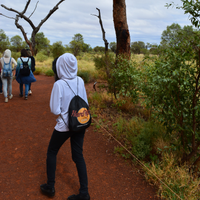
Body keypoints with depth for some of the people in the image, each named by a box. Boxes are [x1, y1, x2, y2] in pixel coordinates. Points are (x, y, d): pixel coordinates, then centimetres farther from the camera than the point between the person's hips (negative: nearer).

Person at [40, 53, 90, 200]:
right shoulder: (80, 81, -4)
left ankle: (50, 187, 30)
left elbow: (55, 110, -16)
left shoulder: (59, 84, -20)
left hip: (64, 126, -5)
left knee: (52, 152, 19)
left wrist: (62, 113, 3)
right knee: (78, 155, 14)